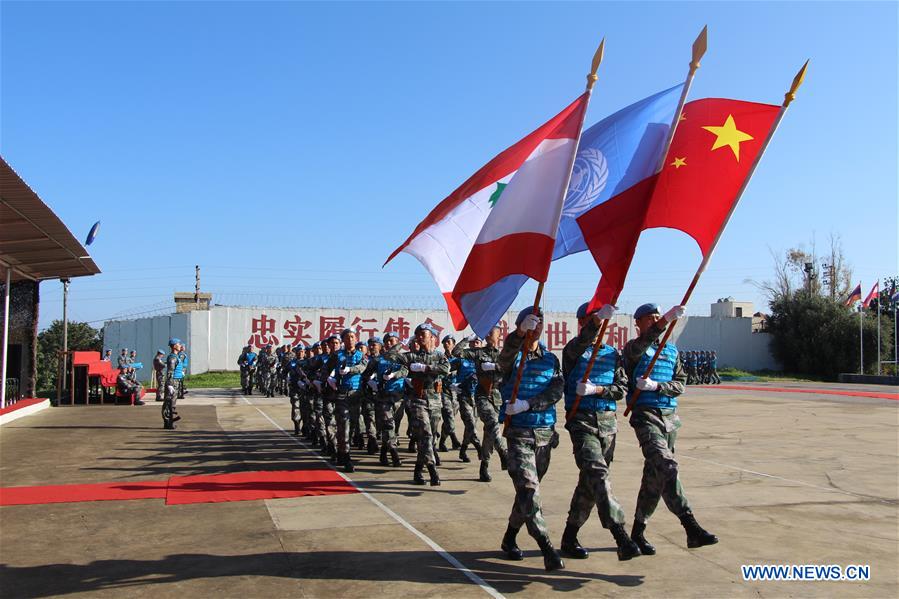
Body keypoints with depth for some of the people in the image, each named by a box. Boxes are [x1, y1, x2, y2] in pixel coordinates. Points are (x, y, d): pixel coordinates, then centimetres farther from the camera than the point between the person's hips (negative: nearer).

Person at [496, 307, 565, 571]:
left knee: (528, 489, 13)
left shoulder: (551, 359, 9)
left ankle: (509, 539, 29)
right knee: (529, 490, -14)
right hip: (519, 432, -4)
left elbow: (556, 391, -5)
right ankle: (547, 549, -15)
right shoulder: (513, 357, -2)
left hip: (545, 432, 4)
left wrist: (528, 404, -20)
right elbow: (505, 356, -28)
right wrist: (521, 332, -47)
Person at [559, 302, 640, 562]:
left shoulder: (612, 353, 14)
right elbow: (583, 340, -25)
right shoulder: (573, 350, 1)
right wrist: (599, 318, -43)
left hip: (608, 421, 5)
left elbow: (622, 388, 7)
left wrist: (597, 389, -12)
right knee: (597, 473, -20)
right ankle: (621, 536, -26)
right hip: (581, 420, -5)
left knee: (590, 480, 8)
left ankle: (569, 538, 20)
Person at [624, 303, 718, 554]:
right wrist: (666, 320, -39)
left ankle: (638, 532, 20)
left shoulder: (671, 350, 17)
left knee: (654, 475, 9)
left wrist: (657, 386, -10)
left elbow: (680, 384, 10)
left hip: (670, 417, 6)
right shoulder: (633, 348, 0)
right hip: (646, 415, -6)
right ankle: (691, 527, -26)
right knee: (666, 467, -22)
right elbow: (642, 344, -26)